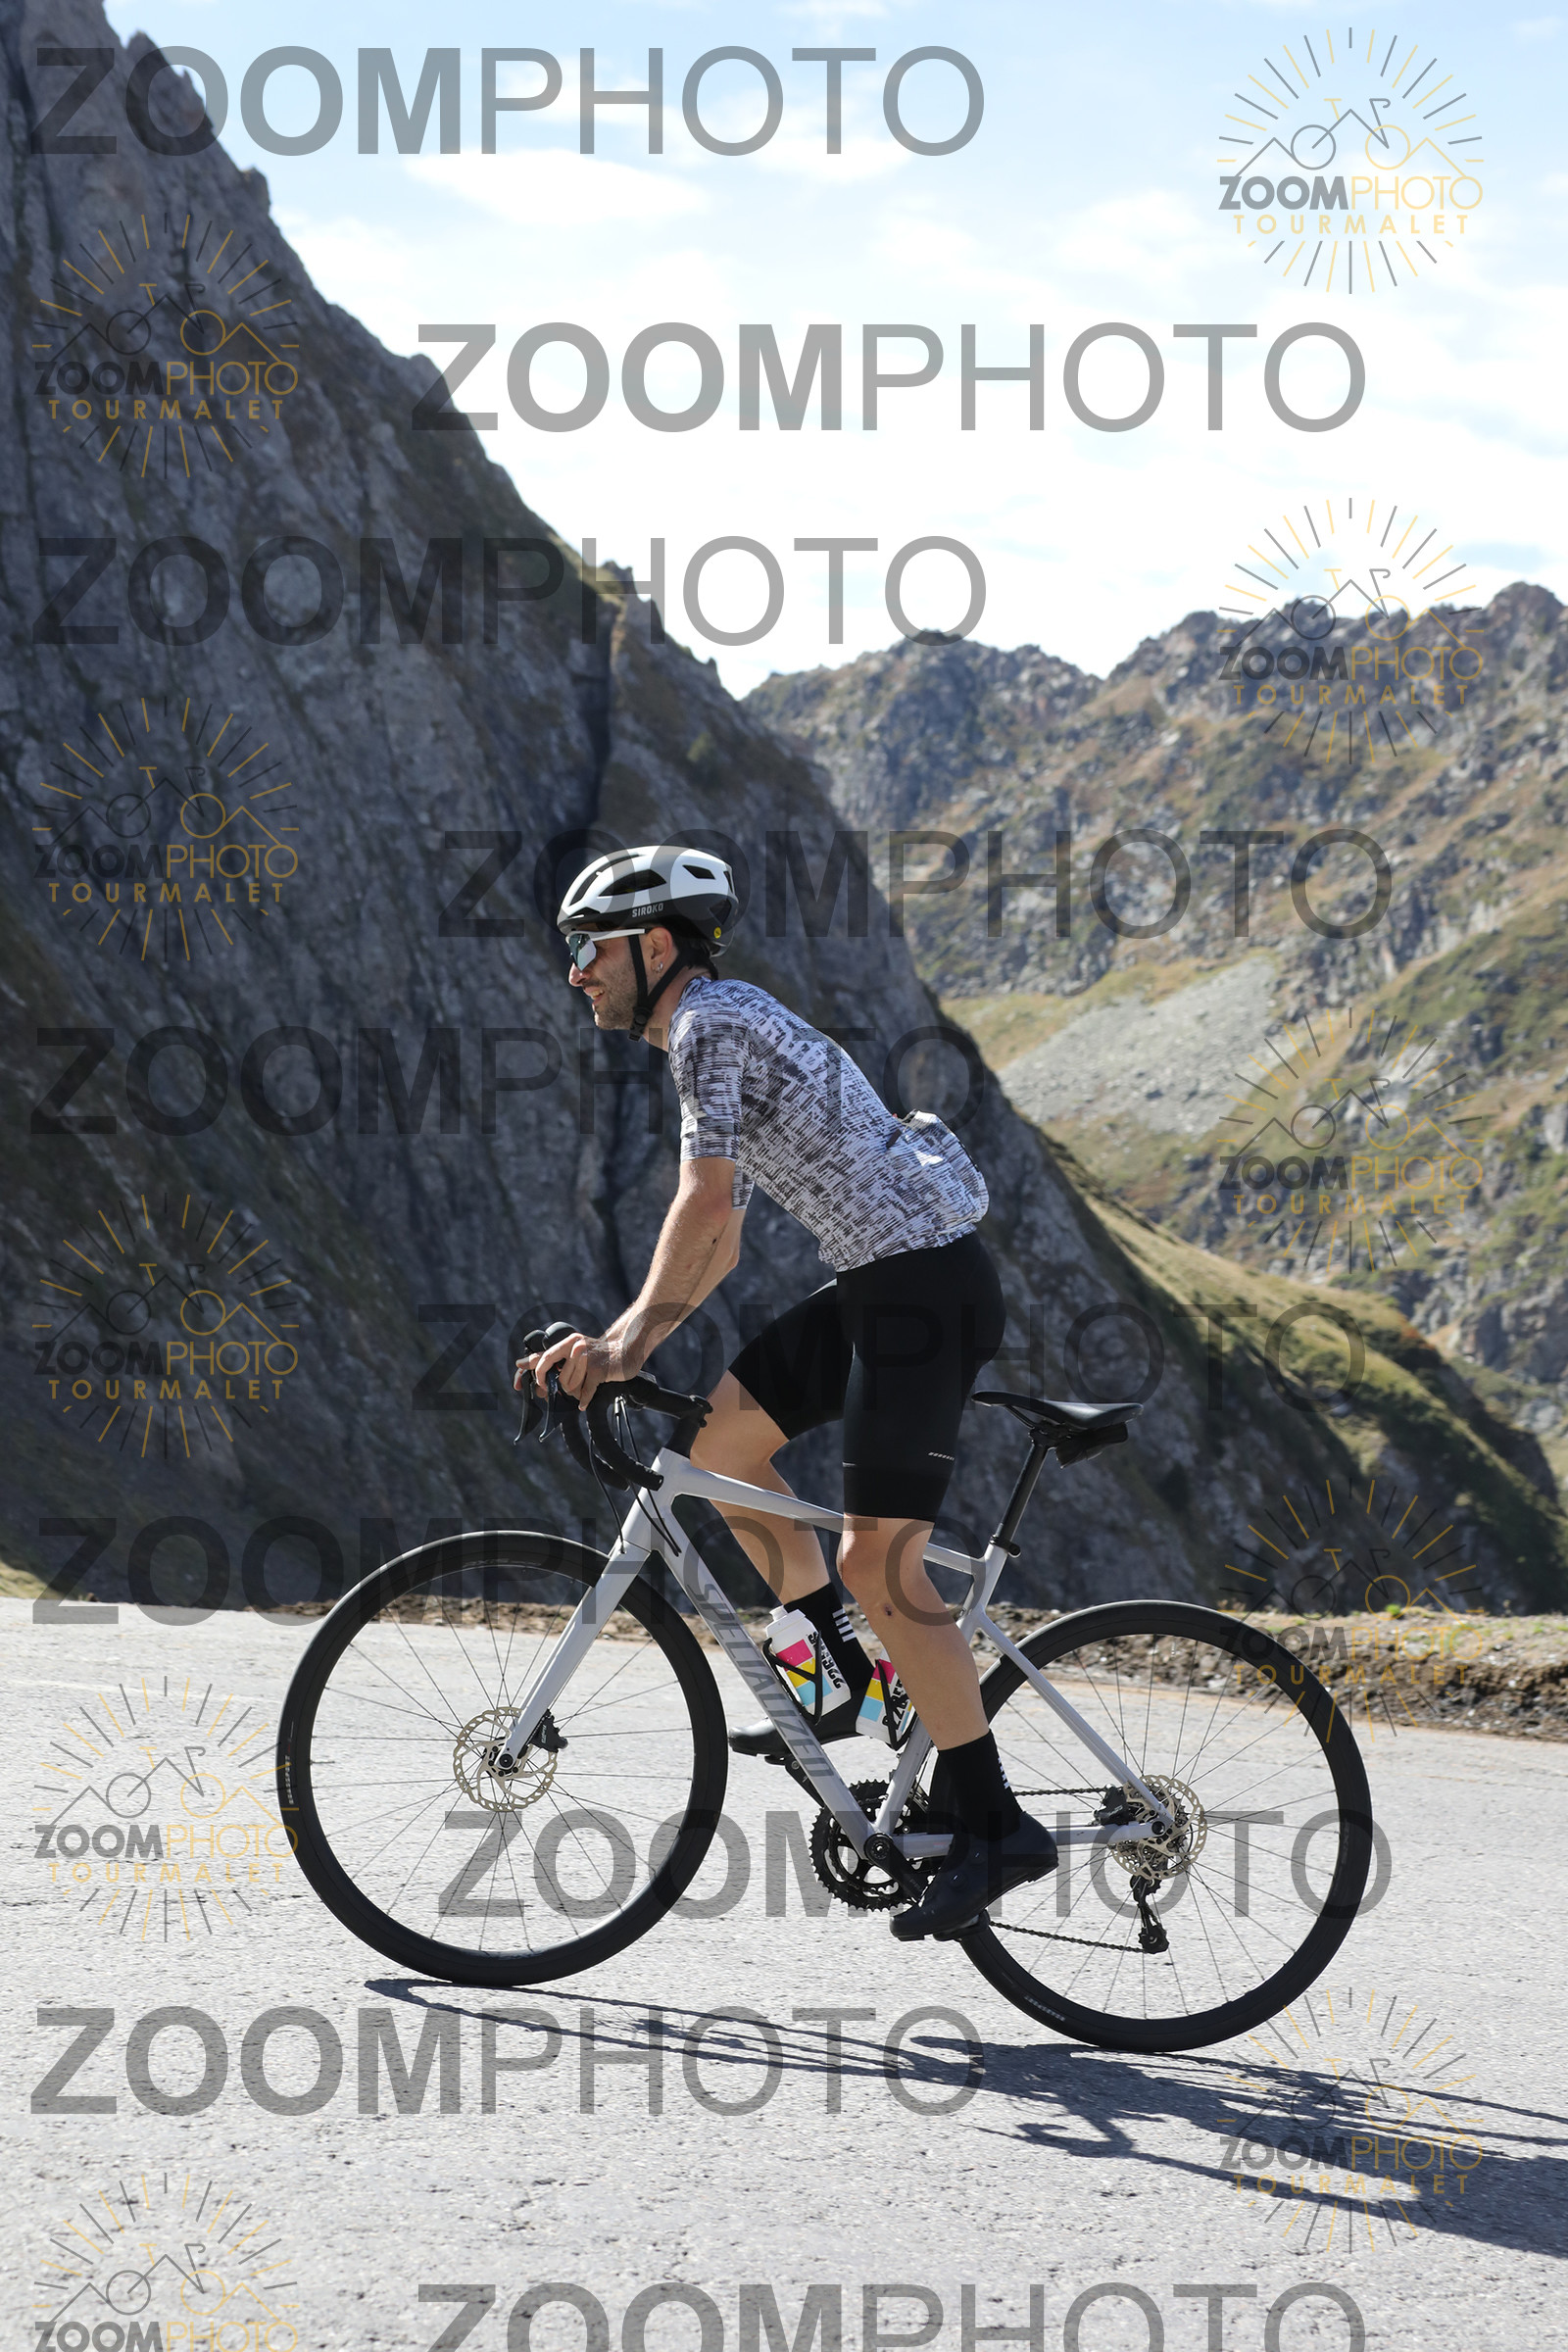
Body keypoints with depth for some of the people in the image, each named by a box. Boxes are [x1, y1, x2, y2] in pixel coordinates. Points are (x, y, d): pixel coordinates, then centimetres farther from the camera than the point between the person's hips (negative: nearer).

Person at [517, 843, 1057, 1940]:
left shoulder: (712, 1022, -10)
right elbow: (720, 1243, 23)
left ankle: (996, 1828, -4)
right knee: (721, 1437, 10)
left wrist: (628, 1337, -17)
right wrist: (621, 1345, 13)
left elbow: (704, 1204, -22)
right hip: (883, 1280, 10)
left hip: (924, 1285, -10)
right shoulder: (721, 1027, 21)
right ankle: (846, 1675, 16)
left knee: (882, 1561, -9)